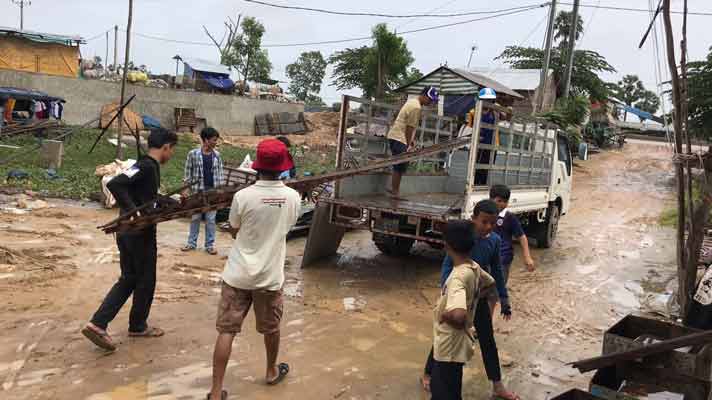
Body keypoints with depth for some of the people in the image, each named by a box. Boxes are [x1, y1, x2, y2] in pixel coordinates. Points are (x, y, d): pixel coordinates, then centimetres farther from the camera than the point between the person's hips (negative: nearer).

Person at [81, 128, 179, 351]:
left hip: (127, 232, 9)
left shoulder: (148, 166, 11)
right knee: (146, 281, 9)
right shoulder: (147, 166, -17)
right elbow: (114, 184, -29)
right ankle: (138, 326, 27)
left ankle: (98, 324, 9)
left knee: (129, 279, 15)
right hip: (141, 233, -9)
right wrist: (133, 211, -29)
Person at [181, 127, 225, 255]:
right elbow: (187, 173, -1)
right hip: (197, 190, -2)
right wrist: (185, 189, -5)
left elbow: (220, 173, 6)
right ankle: (191, 243, 21)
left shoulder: (217, 155, 3)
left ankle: (210, 245, 16)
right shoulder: (193, 154, -5)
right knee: (195, 218, 10)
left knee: (211, 219, 7)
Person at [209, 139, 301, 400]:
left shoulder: (242, 196, -15)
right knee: (271, 328, 22)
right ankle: (272, 372, 44)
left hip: (238, 274, -2)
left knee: (226, 331, 6)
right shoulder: (292, 197, -9)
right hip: (270, 275, 2)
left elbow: (234, 232, 1)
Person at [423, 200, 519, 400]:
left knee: (488, 341, 13)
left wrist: (504, 299, 8)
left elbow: (497, 271, 6)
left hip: (479, 298, 5)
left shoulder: (495, 240, -5)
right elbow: (447, 266, -21)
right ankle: (428, 374, 30)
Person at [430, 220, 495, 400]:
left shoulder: (458, 277, -30)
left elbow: (458, 315, -46)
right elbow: (490, 282, 22)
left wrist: (444, 315, -25)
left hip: (449, 347, -9)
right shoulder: (474, 267, -2)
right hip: (453, 344, 9)